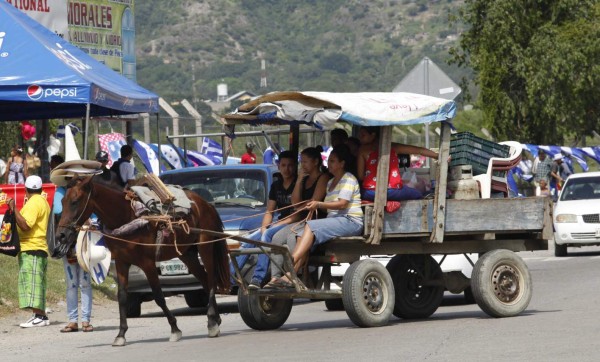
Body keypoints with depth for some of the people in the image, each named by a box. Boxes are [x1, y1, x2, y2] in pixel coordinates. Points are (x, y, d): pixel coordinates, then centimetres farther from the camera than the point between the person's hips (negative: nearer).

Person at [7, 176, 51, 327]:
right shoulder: (43, 202, 19)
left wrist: (14, 209, -21)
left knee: (32, 283, -14)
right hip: (40, 248, 10)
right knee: (37, 284, 13)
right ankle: (40, 315, 13)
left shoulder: (33, 203, -11)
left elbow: (25, 225, -22)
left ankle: (39, 316, -22)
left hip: (31, 249, -10)